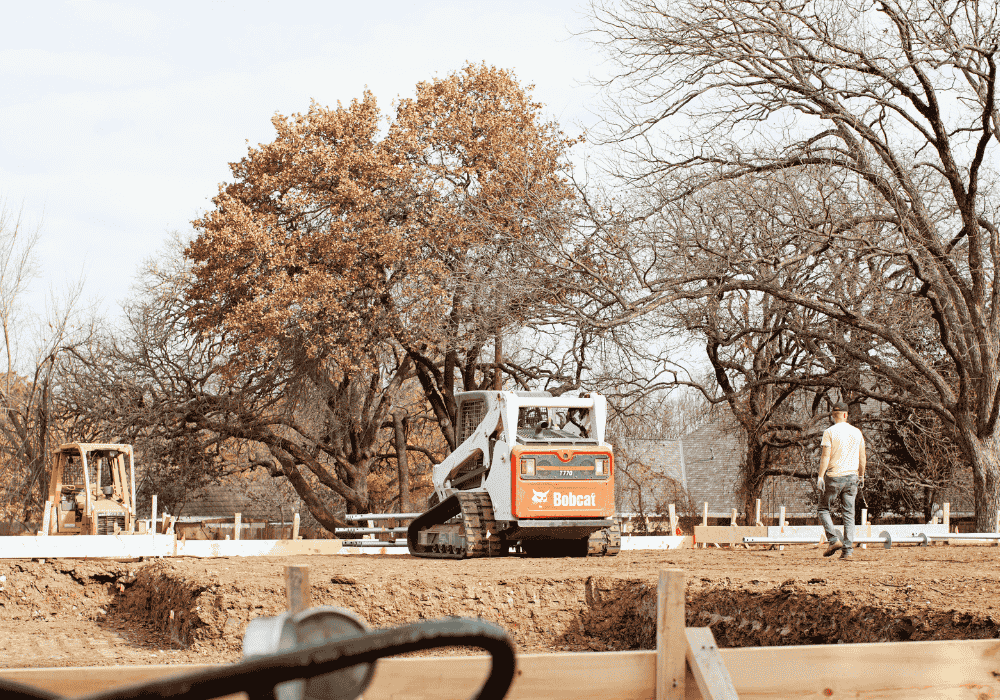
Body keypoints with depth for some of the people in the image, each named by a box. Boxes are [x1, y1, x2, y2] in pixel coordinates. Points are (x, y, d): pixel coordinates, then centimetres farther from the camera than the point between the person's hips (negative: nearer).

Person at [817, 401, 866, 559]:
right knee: (848, 513, 5)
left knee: (824, 509, 10)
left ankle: (833, 540, -7)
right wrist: (861, 476, 21)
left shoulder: (829, 432, -7)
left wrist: (820, 476, -12)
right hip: (851, 476, 4)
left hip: (833, 477, -4)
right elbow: (862, 457, 10)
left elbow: (826, 456, -13)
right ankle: (848, 549, -1)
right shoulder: (857, 432, 7)